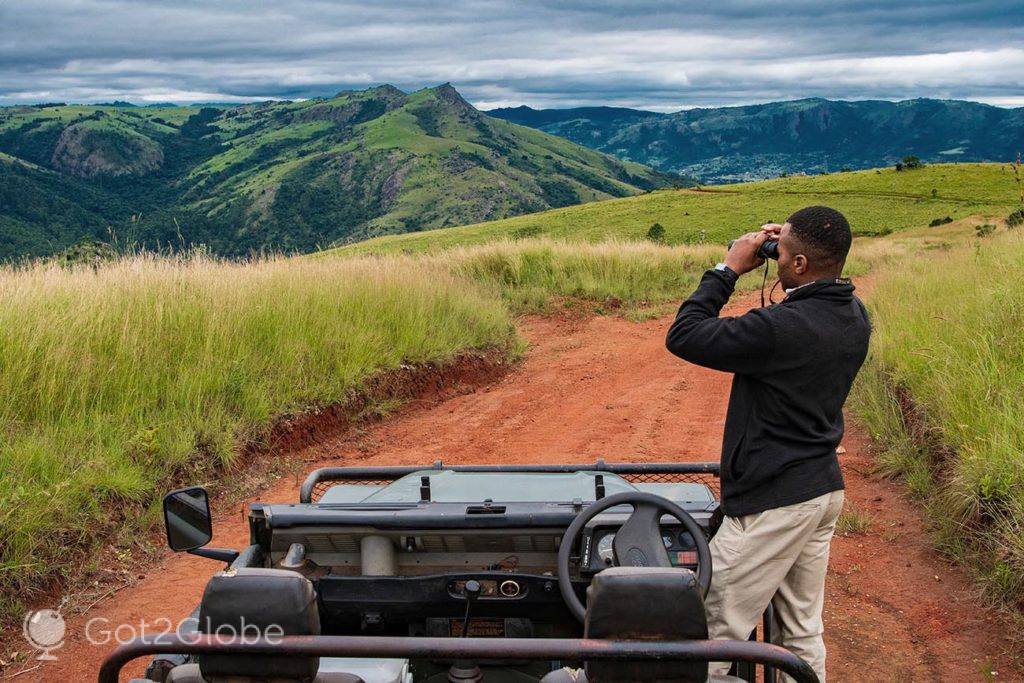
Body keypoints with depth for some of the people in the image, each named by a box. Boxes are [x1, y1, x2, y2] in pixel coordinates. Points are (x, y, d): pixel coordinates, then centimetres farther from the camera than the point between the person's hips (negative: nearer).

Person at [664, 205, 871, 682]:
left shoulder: (780, 328, -27)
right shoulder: (855, 317, 0)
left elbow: (682, 336, -19)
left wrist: (728, 270, -10)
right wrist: (787, 245, 8)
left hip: (772, 500, -9)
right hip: (824, 487, 9)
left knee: (716, 633, 2)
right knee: (802, 632, 20)